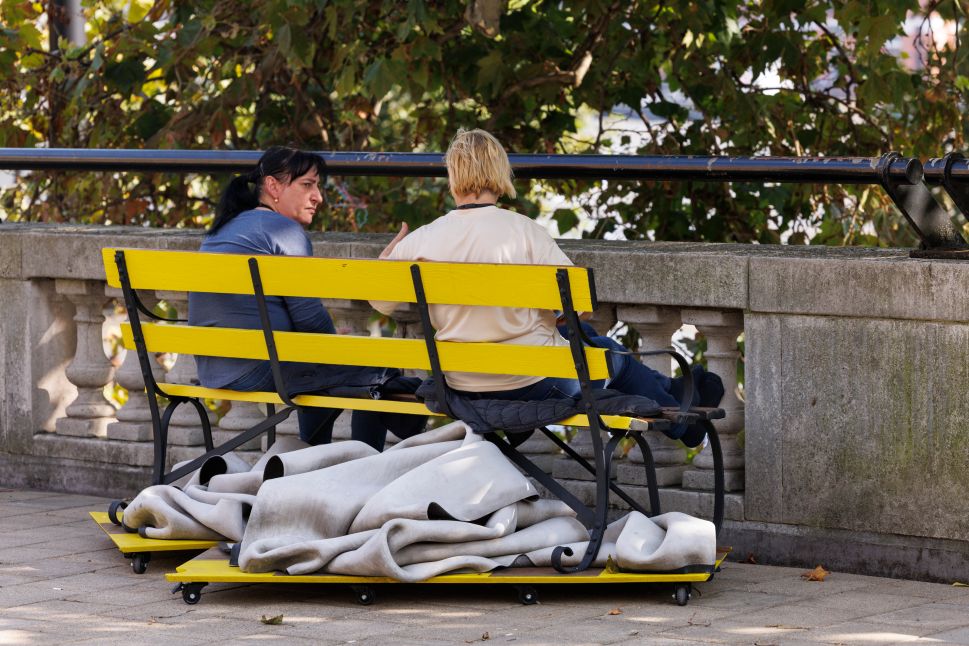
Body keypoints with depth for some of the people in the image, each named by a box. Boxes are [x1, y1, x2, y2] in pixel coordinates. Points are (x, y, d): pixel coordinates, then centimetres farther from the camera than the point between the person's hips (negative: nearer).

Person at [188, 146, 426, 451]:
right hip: (259, 372, -10)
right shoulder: (285, 231, -9)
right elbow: (311, 319, -11)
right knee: (380, 371, -1)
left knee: (318, 371, 32)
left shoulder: (223, 229, 18)